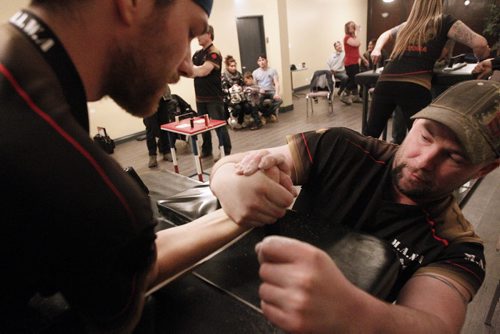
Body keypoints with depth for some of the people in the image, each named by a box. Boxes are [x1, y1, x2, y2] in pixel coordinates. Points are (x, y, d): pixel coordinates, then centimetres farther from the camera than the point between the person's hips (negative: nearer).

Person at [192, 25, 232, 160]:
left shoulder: (214, 53, -11)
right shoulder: (197, 54, 12)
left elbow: (203, 71, -23)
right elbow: (193, 73, 13)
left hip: (213, 97, -7)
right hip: (200, 97, 7)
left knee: (219, 126, 0)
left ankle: (225, 153, 9)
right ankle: (206, 150, 28)